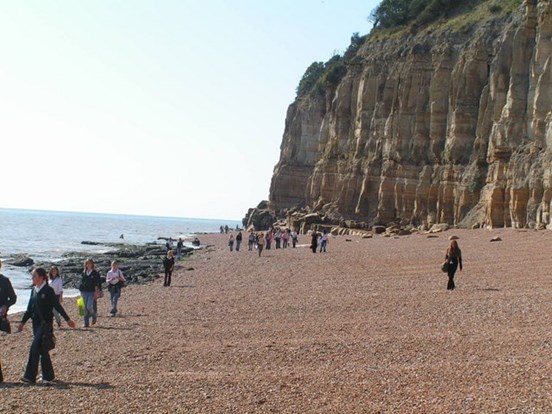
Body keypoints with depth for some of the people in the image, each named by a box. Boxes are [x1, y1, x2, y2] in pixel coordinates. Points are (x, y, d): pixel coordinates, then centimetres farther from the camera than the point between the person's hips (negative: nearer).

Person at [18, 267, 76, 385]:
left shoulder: (48, 290, -10)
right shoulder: (34, 290, 10)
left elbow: (57, 306, -8)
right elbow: (30, 309, 17)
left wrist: (67, 319, -6)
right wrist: (22, 322, 15)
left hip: (46, 323, -7)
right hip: (36, 323, 7)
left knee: (35, 348, -13)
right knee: (42, 349, 10)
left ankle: (30, 376, -10)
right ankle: (48, 376, 19)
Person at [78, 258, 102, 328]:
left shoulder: (95, 273, -5)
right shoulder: (84, 273, 8)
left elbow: (97, 283, -7)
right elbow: (82, 282, 15)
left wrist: (97, 292, -12)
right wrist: (81, 291, 12)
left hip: (92, 292, -4)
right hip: (85, 292, 5)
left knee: (89, 306, -13)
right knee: (86, 308, 5)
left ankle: (94, 315, 18)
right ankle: (86, 323, 11)